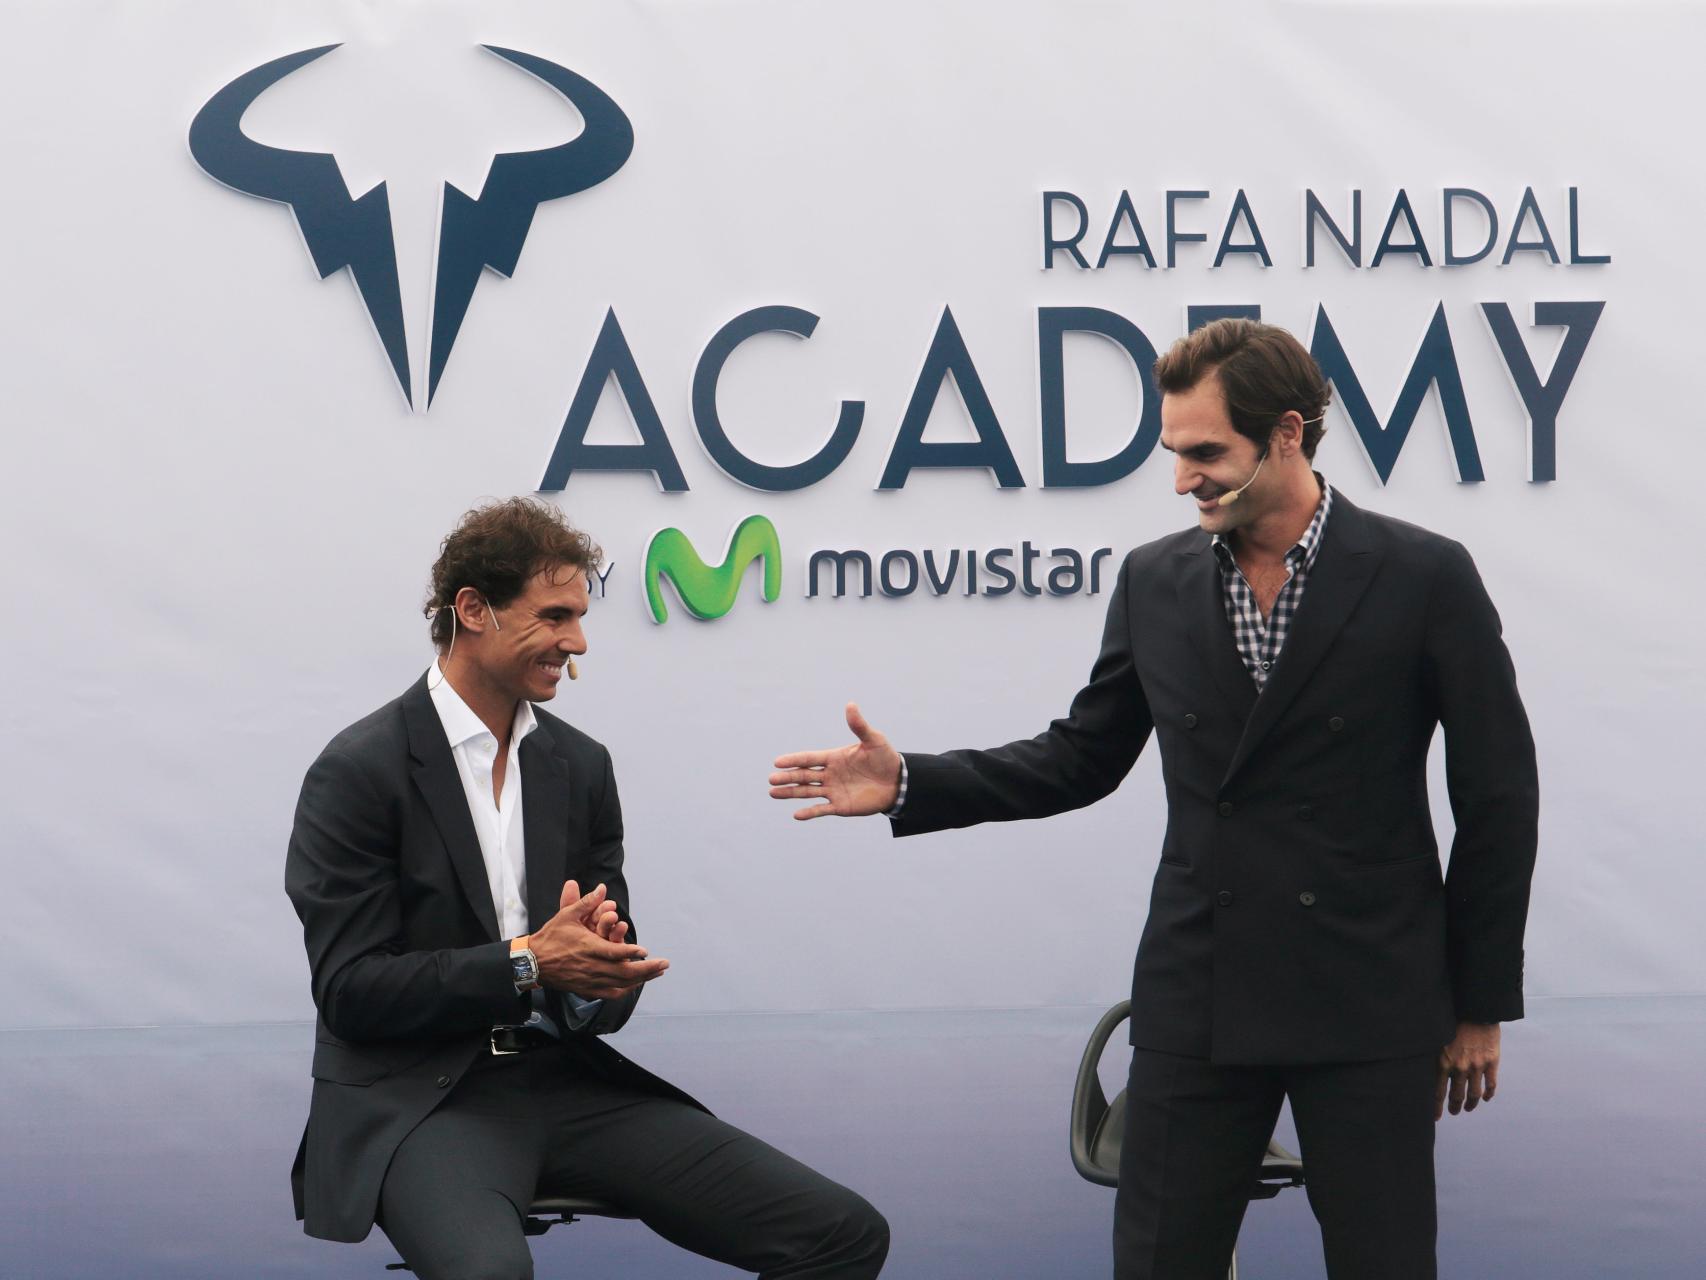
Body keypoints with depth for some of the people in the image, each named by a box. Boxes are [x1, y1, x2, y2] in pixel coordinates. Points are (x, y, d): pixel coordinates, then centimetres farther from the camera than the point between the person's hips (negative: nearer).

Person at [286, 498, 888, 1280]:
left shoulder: (582, 766, 10)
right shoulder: (358, 772, -7)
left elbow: (607, 980, 13)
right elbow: (350, 990, -11)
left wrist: (598, 975, -11)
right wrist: (526, 964, -20)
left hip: (564, 1080, 6)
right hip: (421, 1098, -5)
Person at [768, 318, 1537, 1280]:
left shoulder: (1424, 577, -7)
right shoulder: (1156, 581, 5)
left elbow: (1498, 801, -3)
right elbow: (1084, 759, 13)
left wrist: (1481, 1007, -1)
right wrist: (908, 785, 1)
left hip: (1369, 1008, -3)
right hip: (1199, 1004, 3)